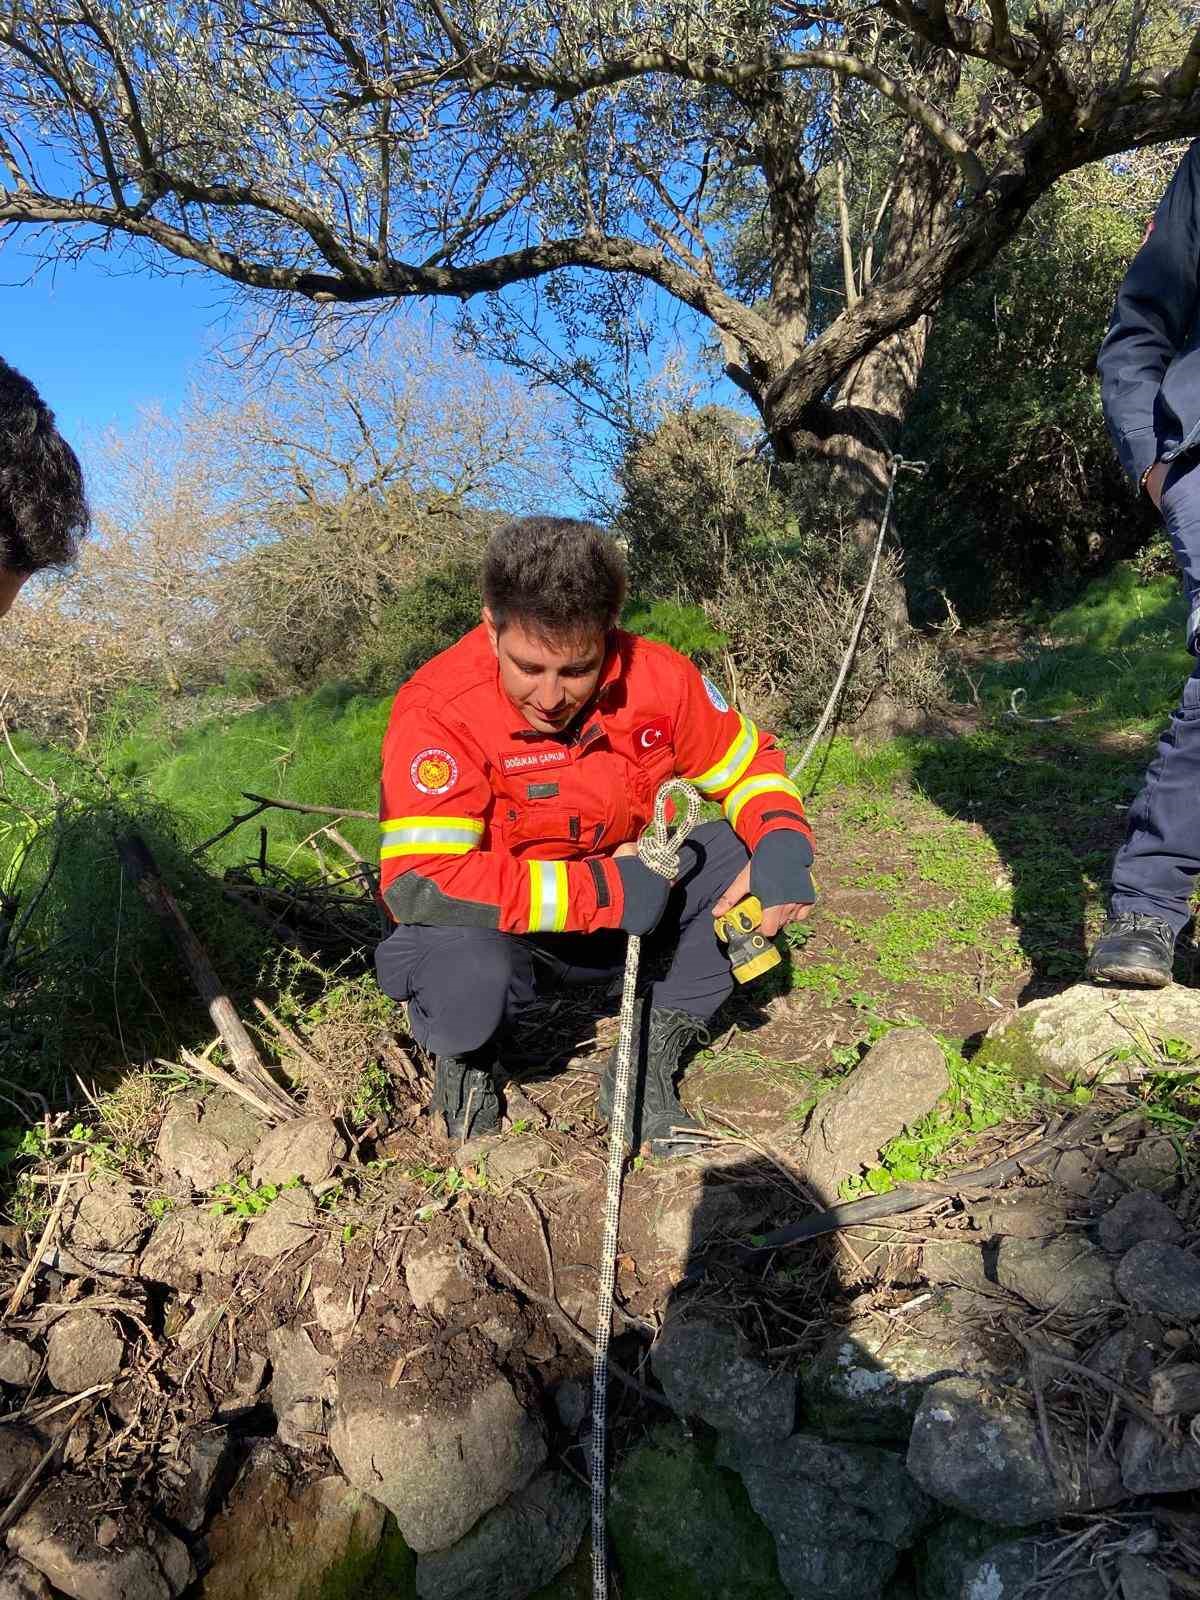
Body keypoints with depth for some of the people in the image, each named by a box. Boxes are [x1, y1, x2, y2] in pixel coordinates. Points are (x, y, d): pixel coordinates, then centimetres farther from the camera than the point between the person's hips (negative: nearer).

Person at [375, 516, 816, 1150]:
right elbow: (417, 883, -34)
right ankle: (465, 1054, 3)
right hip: (500, 929, -4)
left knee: (751, 857, -14)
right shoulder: (438, 711, -27)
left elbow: (750, 762, 0)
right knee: (468, 983, -38)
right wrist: (605, 889, -33)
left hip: (623, 903, 5)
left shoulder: (657, 677, -15)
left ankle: (645, 1068, -3)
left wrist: (782, 847, -23)